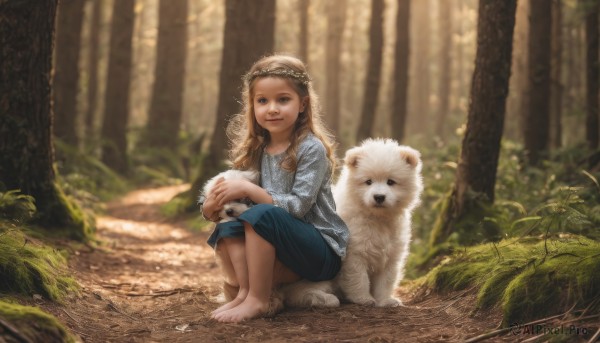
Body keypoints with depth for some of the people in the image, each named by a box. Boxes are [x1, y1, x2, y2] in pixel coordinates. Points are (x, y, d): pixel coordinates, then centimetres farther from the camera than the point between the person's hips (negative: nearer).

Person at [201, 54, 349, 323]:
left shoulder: (311, 149, -14)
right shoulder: (256, 150, 7)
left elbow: (298, 206, -22)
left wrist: (248, 190, -23)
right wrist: (214, 205, -15)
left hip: (323, 250, -7)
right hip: (283, 249, 7)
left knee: (263, 215, -29)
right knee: (227, 229, -12)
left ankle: (257, 300, -22)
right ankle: (245, 290, -23)